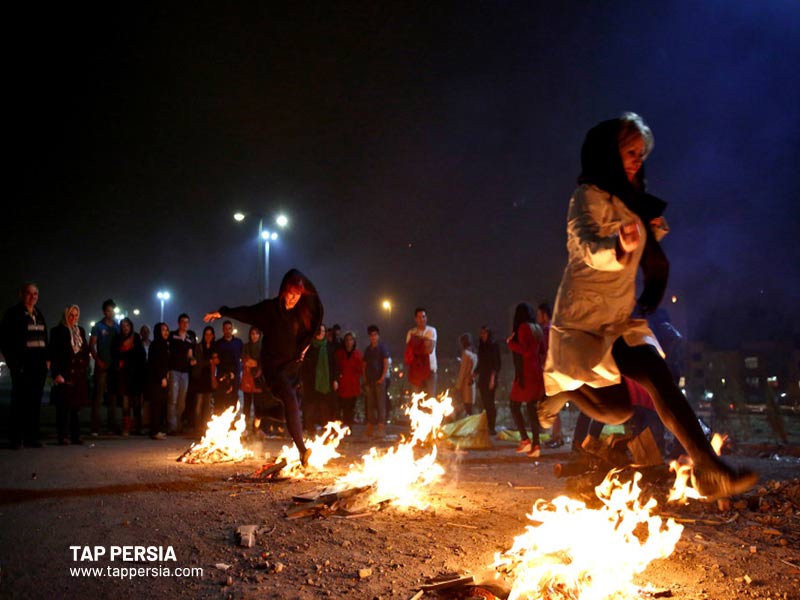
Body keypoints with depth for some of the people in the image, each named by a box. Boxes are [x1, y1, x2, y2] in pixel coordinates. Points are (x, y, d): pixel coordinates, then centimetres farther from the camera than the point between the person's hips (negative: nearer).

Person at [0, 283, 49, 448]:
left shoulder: (39, 315, 17)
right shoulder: (13, 313, -2)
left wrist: (46, 359, 9)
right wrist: (13, 361, -11)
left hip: (39, 366, 6)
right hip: (22, 365, -6)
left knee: (35, 402, 6)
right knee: (20, 401, -4)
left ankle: (31, 437, 12)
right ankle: (15, 439, 1)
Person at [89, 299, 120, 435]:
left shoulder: (117, 326, 12)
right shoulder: (98, 326, 1)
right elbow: (91, 346, -1)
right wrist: (98, 360, -11)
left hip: (114, 366, 4)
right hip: (102, 366, -4)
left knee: (113, 396, 9)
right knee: (98, 396, -6)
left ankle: (112, 426, 16)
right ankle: (95, 428, -5)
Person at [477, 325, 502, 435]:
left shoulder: (494, 346, -4)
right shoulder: (481, 347, 15)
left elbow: (497, 363, -9)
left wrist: (492, 378, -17)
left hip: (490, 378, -6)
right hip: (482, 378, 6)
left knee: (490, 402, -10)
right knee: (485, 403, 4)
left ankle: (492, 428, -7)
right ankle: (489, 427, 9)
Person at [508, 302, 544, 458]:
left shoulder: (523, 327, -9)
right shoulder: (537, 328, 13)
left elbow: (524, 349, -18)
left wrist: (510, 343, -7)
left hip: (525, 372, -7)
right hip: (537, 372, 7)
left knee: (515, 405, 1)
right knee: (531, 408, 8)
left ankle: (525, 439, -9)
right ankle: (535, 444, 3)